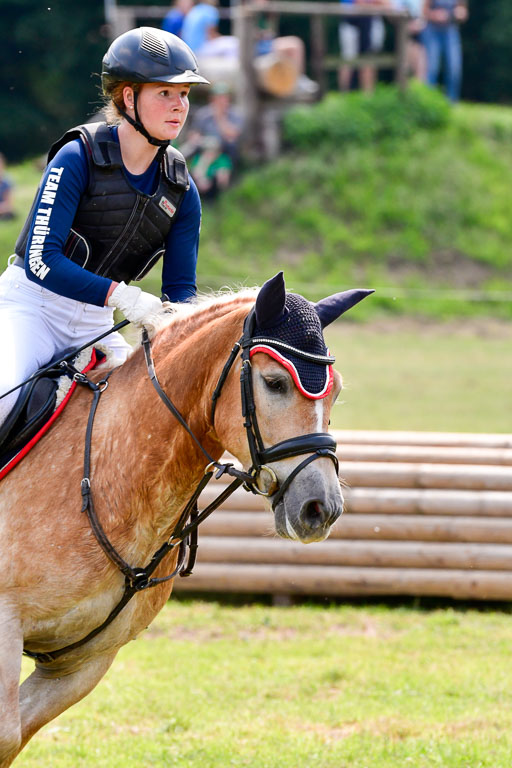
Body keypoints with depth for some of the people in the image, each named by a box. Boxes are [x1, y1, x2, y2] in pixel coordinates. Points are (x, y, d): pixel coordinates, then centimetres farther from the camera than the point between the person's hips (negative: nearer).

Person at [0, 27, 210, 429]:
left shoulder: (181, 190, 2)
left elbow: (180, 289, 2)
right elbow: (40, 260, -22)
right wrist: (120, 295, -34)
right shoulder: (77, 158, -15)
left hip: (94, 321, 6)